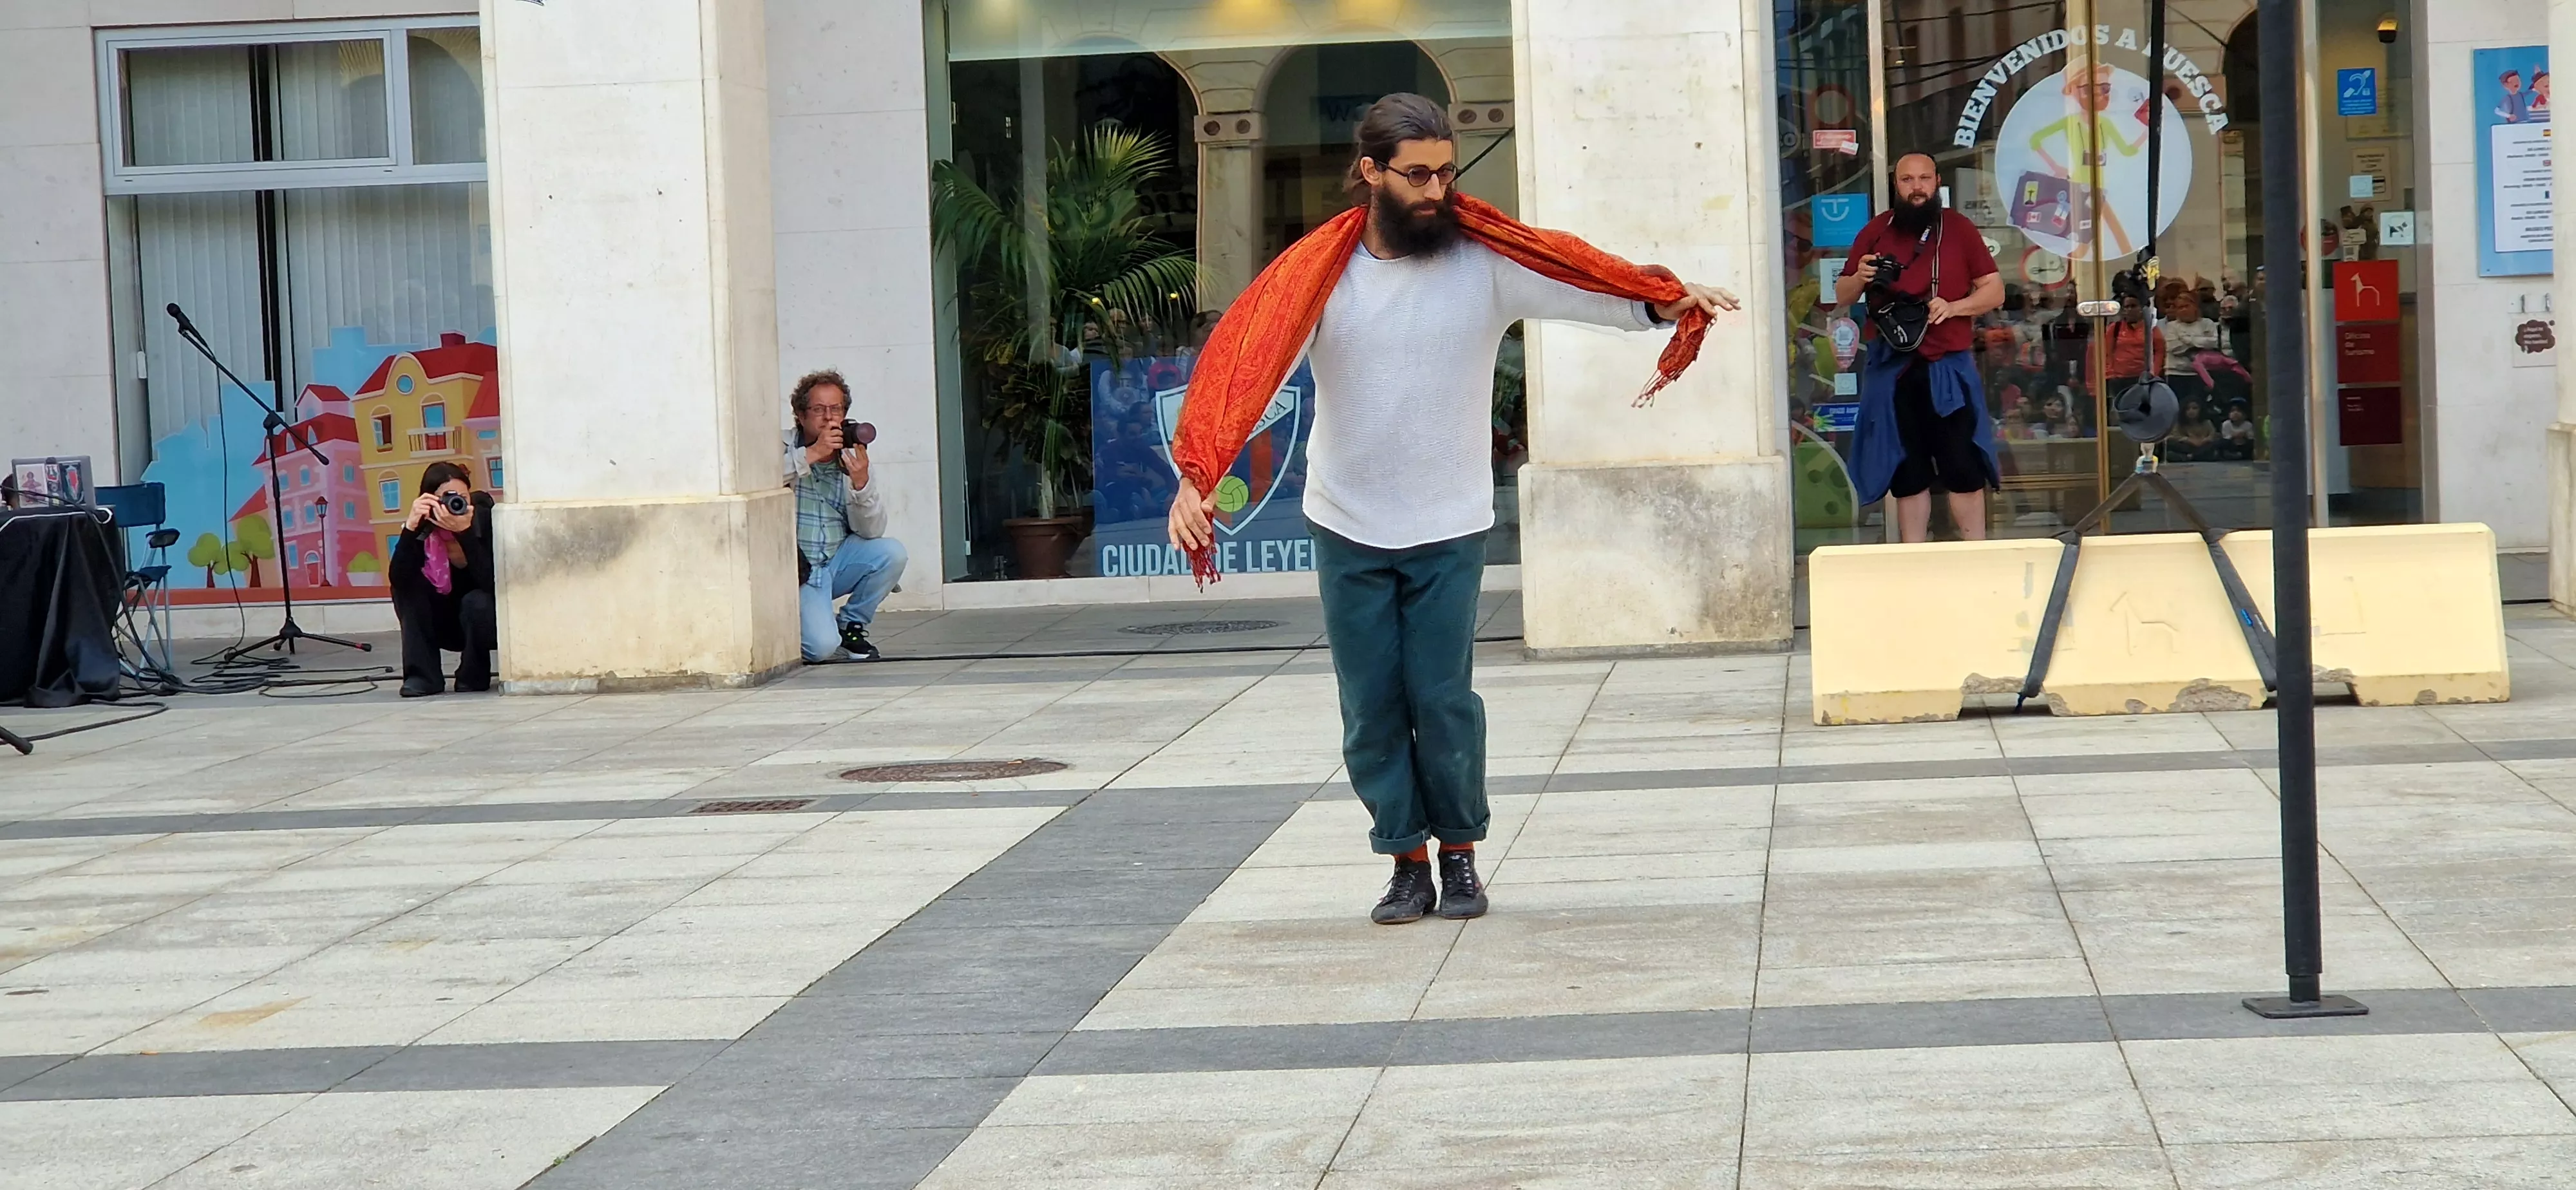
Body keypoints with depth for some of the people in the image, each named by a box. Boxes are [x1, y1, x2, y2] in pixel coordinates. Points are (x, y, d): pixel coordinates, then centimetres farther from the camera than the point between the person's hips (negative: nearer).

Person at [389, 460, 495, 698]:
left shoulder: (485, 522, -21)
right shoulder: (423, 531, -14)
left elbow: (491, 583, -34)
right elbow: (396, 579, -29)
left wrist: (464, 532, -43)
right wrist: (410, 527, -39)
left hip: (487, 623, -3)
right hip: (448, 628, 3)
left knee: (476, 602, -33)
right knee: (407, 581, -19)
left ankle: (474, 676, -6)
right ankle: (423, 674, -17)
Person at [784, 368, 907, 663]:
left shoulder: (854, 461, 3)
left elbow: (871, 532, -5)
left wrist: (861, 483, -22)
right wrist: (812, 455, -33)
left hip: (836, 563, 5)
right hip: (796, 572, -5)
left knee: (891, 553, -20)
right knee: (821, 647, -26)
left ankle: (852, 627, 4)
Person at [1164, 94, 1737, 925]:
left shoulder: (1487, 259, -7)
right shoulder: (1320, 271, -8)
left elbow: (1591, 284, -15)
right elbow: (1245, 361, -17)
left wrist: (1668, 299, -36)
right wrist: (1196, 476, -31)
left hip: (1450, 526, -1)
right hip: (1347, 528, 1)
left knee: (1444, 701, 0)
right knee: (1371, 711, 5)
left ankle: (1460, 852, 19)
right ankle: (1407, 863, 18)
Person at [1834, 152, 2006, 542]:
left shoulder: (1960, 229, 6)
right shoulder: (1876, 231, 10)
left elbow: (1994, 291, 5)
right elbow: (1842, 295, 14)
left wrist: (1954, 307, -13)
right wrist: (1860, 277, -9)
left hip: (1947, 366, -2)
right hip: (1890, 368, 2)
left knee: (1963, 468, -5)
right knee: (1906, 472, 5)